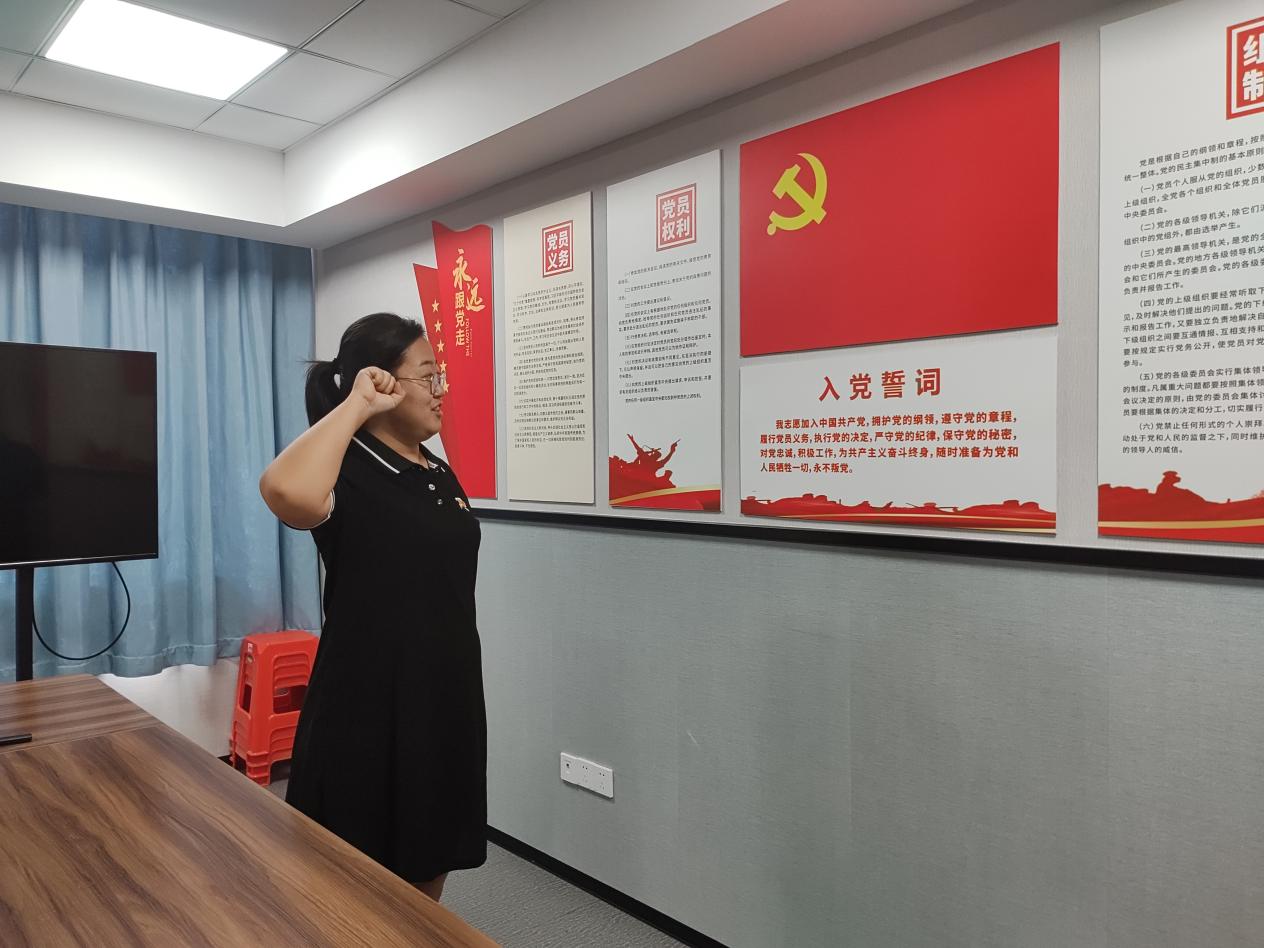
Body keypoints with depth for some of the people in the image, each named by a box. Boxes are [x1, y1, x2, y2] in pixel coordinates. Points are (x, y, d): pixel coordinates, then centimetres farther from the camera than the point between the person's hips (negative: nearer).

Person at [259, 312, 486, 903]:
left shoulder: (440, 475, 9)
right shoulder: (349, 473, -16)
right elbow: (286, 491, -42)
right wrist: (354, 406, -28)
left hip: (446, 703, 7)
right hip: (368, 711, -7)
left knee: (426, 880, 22)